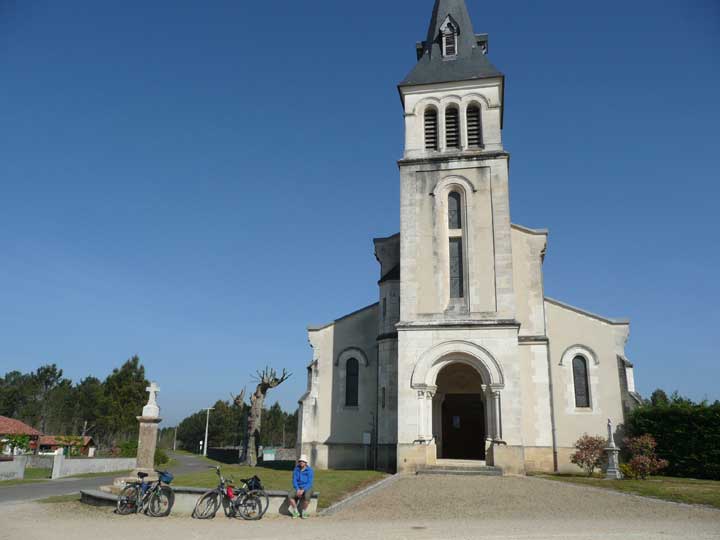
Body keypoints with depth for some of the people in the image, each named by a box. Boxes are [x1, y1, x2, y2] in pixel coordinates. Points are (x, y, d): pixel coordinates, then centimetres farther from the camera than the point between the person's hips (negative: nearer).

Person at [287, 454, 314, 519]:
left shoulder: (309, 470, -10)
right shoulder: (296, 469, 0)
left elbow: (309, 483, -14)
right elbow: (294, 480, -2)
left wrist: (303, 490, -25)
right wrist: (298, 490, -16)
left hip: (307, 488, -3)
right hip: (298, 488, 3)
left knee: (307, 496, -37)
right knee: (290, 495, -26)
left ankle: (304, 511, -12)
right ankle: (296, 512, -7)